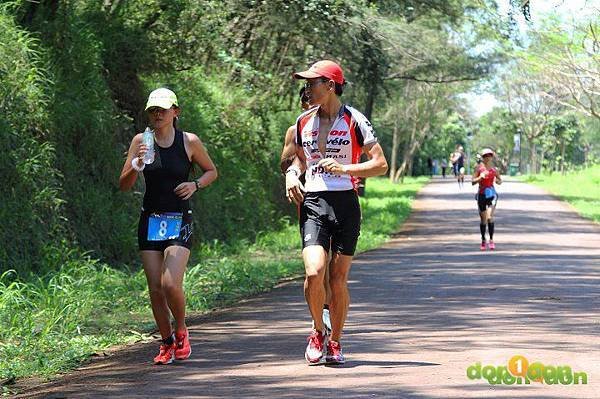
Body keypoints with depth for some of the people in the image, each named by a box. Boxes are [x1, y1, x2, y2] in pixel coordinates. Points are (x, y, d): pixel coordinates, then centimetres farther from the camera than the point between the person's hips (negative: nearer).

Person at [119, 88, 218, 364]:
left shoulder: (189, 142, -2)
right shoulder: (141, 141, 2)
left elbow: (212, 171, 13)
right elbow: (124, 185, 2)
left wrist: (195, 185, -7)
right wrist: (136, 166, -18)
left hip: (179, 220, -3)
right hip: (150, 221, 3)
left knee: (170, 284, -17)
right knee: (155, 289, 2)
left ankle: (181, 331, 9)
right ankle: (167, 342, 18)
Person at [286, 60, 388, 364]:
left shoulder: (354, 120, -2)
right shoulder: (303, 122, 11)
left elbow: (380, 164, -3)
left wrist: (344, 168, -17)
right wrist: (292, 174, 6)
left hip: (346, 204, -2)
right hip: (313, 202, 2)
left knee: (338, 279, 0)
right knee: (314, 272, -17)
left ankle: (335, 342, 18)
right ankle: (318, 331, 6)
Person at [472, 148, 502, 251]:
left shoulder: (494, 169, 2)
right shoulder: (479, 168, -2)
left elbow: (500, 181, 16)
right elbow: (473, 182, -5)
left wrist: (497, 181, -7)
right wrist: (480, 177, -23)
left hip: (491, 193, 0)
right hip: (482, 194, 0)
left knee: (490, 217, -17)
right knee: (483, 220, 6)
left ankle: (491, 240, -10)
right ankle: (483, 241, 21)